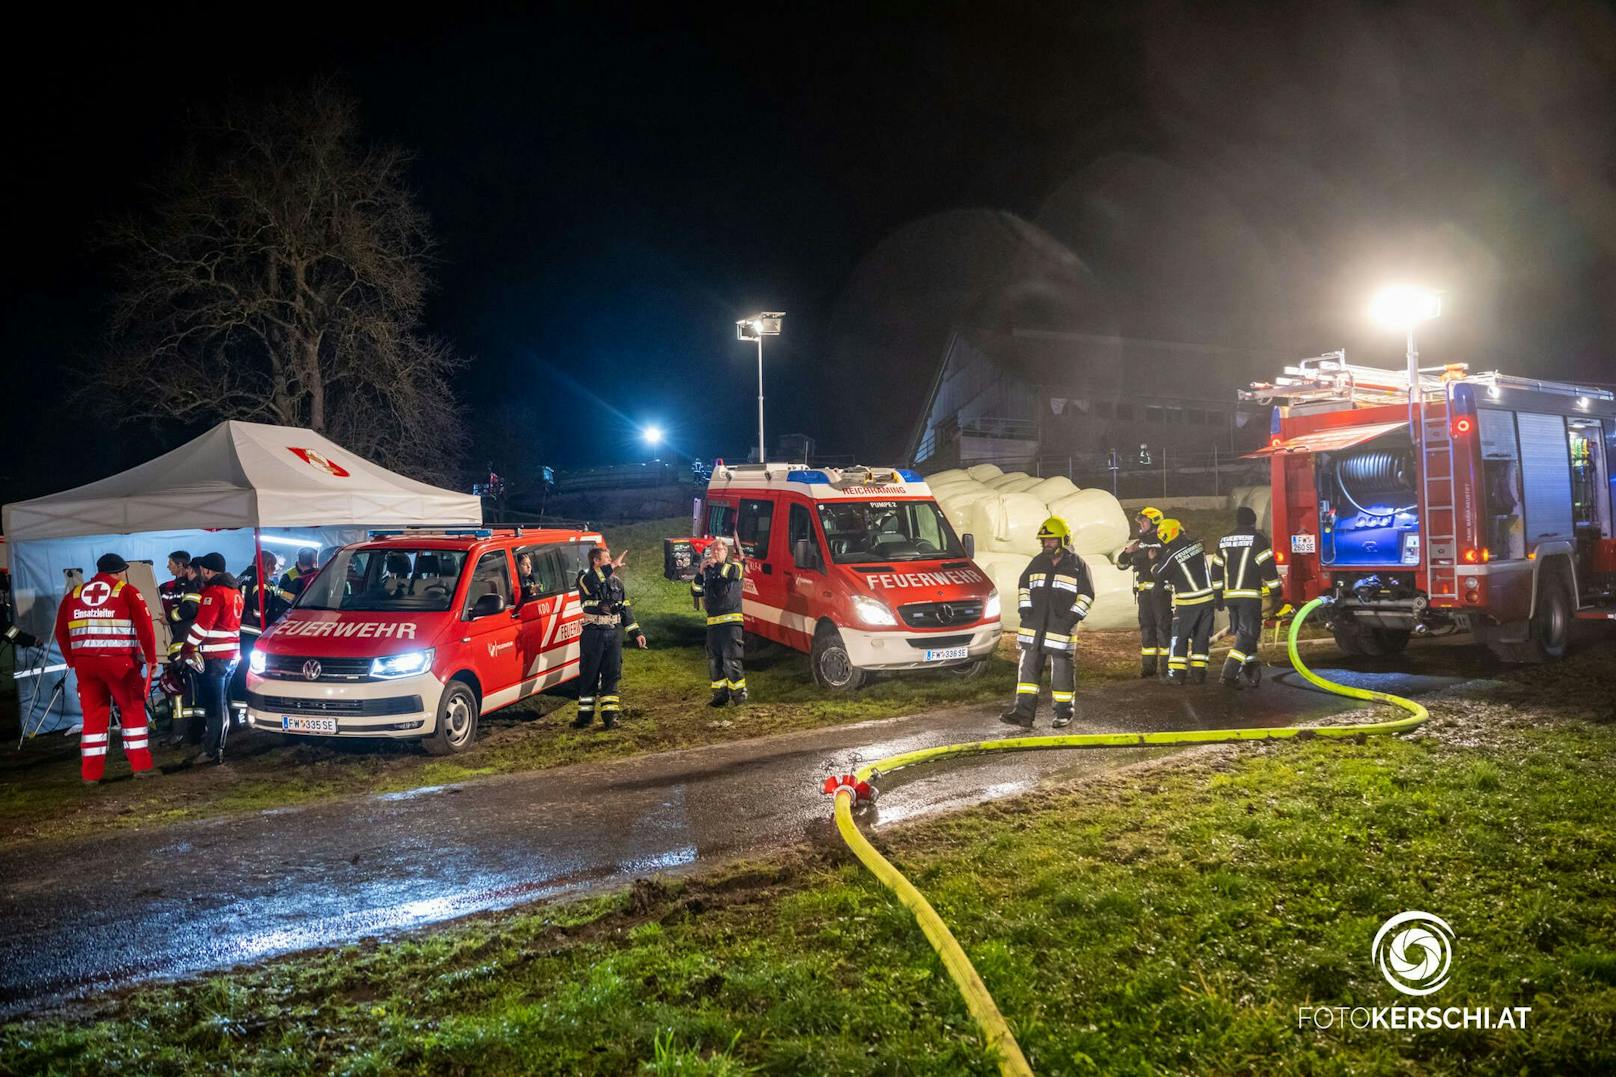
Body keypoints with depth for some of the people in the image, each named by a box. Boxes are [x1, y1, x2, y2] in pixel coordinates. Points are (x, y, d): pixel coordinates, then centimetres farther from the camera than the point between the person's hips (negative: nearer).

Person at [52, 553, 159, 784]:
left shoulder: (73, 594, 14)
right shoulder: (127, 591, 1)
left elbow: (61, 632, 13)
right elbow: (145, 626, -6)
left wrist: (72, 661, 20)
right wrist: (151, 658, 0)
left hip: (84, 662, 4)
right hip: (119, 661, -4)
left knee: (93, 715, 11)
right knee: (133, 710, 7)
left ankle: (90, 773, 13)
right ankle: (141, 766, 4)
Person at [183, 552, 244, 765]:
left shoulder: (214, 591, -14)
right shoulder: (234, 590, 16)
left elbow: (202, 624, -19)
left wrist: (187, 647, -9)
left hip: (214, 656, -10)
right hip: (232, 653, 10)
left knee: (213, 705, -6)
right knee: (222, 703, 17)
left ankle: (212, 751, -5)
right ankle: (218, 745, 25)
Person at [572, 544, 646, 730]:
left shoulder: (617, 581, 14)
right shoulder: (586, 577, -2)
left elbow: (626, 608, 17)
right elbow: (590, 583, -29)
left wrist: (635, 632, 11)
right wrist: (612, 567, -33)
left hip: (614, 633, 4)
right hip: (593, 633, -4)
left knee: (611, 675, 3)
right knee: (589, 675, 2)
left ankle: (610, 714, 7)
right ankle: (585, 715, 9)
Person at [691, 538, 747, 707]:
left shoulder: (735, 564, 2)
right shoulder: (707, 571, 18)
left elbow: (733, 573, -23)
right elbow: (695, 592, 13)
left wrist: (716, 564, -10)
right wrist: (700, 573, -1)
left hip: (731, 621, -6)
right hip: (713, 621, 6)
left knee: (731, 658, -10)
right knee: (714, 660, 6)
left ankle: (739, 691, -1)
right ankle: (720, 693, 13)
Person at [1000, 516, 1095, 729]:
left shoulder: (1077, 565, 0)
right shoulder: (1038, 562, 13)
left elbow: (1086, 594, 0)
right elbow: (1023, 585, 21)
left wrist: (1073, 616, -10)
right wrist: (1025, 607, 7)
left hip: (1061, 629, -4)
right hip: (1033, 627, 4)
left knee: (1062, 670, 0)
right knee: (1028, 668, 1)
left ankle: (1064, 712, 13)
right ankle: (1024, 711, 2)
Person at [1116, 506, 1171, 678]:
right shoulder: (1138, 543, 14)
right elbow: (1121, 564, 16)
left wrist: (1155, 560, -25)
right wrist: (1127, 552, -2)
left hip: (1160, 591, -6)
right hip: (1143, 591, 6)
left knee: (1163, 626, -5)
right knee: (1146, 627, 9)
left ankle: (1166, 666, -1)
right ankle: (1148, 665, 15)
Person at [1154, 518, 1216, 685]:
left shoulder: (1171, 555, -13)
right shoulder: (1197, 545, 2)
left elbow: (1159, 576, 1)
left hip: (1187, 602, -5)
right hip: (1207, 597, 5)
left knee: (1179, 637, 6)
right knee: (1201, 637, 11)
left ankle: (1176, 673, 3)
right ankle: (1198, 673, 11)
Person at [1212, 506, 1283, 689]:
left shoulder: (1224, 541, 15)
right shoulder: (1257, 539, -2)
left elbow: (1216, 571, 17)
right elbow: (1268, 568, -8)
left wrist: (1218, 596, 22)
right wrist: (1275, 593, -2)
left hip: (1229, 596, 6)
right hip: (1250, 596, -6)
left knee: (1243, 633, 17)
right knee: (1247, 635, -5)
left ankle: (1251, 674, 20)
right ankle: (1229, 674, -15)